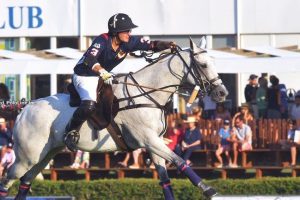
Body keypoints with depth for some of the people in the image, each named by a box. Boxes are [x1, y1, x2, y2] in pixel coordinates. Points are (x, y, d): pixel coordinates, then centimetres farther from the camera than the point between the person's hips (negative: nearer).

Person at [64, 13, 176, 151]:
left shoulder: (129, 42, -9)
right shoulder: (103, 41, -27)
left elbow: (152, 45, -13)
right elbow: (90, 59, -43)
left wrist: (168, 45, -33)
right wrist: (103, 73, -59)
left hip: (104, 77, 8)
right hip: (84, 76, -8)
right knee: (89, 104, -31)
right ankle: (71, 131, -11)